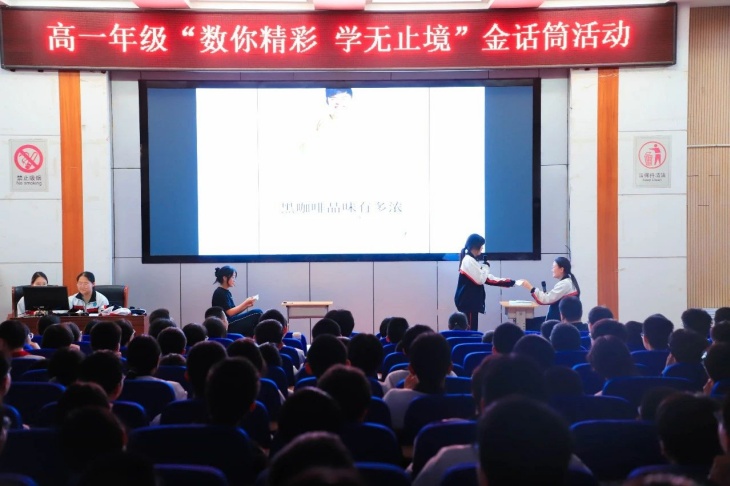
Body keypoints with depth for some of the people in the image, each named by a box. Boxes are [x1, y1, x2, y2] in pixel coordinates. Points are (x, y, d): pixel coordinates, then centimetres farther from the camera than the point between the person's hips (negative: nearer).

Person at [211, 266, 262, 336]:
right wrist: (245, 303, -11)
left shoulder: (226, 292, 17)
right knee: (257, 313, -16)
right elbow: (230, 313, -17)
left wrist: (246, 305, 1)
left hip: (231, 323, 9)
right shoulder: (220, 293, -11)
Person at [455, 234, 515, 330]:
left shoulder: (472, 260, 18)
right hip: (467, 301, -10)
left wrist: (510, 283, 15)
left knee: (472, 330, 8)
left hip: (471, 301, 10)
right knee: (470, 330, -11)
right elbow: (480, 279, -18)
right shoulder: (468, 260, -14)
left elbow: (488, 278, 18)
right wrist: (486, 266, -1)